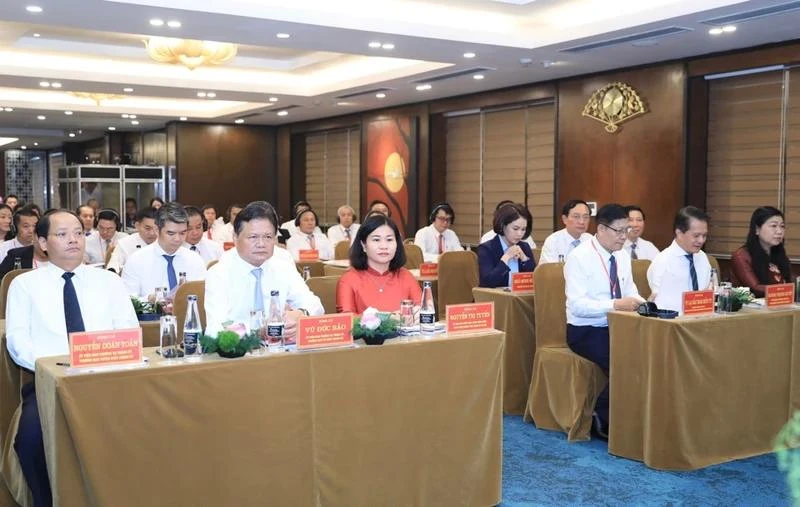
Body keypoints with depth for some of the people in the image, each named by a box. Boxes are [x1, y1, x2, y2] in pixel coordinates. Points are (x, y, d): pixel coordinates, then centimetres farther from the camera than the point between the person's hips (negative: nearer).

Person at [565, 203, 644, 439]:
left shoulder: (623, 256, 8)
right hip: (585, 331, -7)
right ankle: (602, 419, -5)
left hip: (616, 328, 7)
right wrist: (616, 305, -31)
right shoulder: (579, 257, -15)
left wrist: (642, 303, -11)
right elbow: (577, 305, -23)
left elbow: (630, 291, 12)